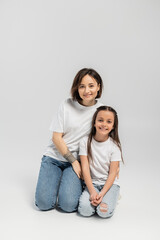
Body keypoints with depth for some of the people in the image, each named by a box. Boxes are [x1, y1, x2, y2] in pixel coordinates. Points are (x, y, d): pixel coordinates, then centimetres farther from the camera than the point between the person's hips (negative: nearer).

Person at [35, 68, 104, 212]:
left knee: (68, 204, -19)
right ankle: (57, 180, 18)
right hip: (54, 157, 0)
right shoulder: (67, 105, -5)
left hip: (78, 159, 0)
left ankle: (76, 183, 14)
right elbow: (56, 137, -6)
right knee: (44, 203, -13)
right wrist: (74, 161, -11)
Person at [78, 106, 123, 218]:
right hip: (92, 183, 1)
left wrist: (102, 194, -20)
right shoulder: (85, 141, -5)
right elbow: (85, 168, -9)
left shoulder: (114, 146, -7)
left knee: (104, 212, -24)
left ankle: (111, 198, 7)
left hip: (110, 183, -1)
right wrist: (92, 192, -19)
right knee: (85, 210, -24)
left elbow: (112, 173, -8)